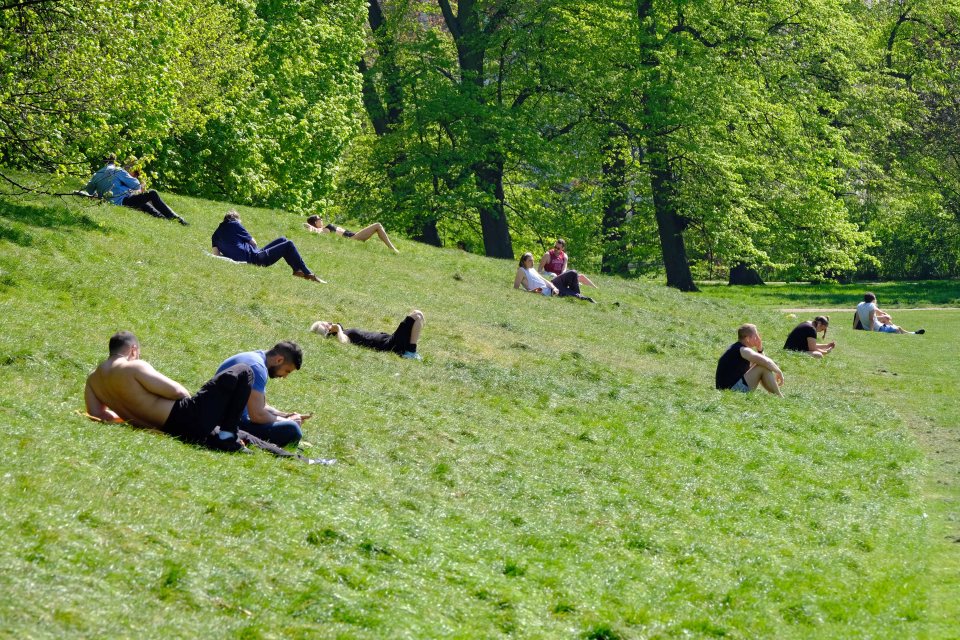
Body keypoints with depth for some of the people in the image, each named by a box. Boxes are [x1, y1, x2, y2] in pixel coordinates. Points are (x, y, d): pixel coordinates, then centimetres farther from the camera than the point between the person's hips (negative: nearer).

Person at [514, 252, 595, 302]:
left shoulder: (532, 270, 18)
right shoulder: (521, 271, -5)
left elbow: (544, 281, 12)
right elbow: (516, 287, -13)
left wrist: (553, 287, -8)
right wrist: (531, 291, -27)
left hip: (549, 286, 9)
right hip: (547, 292, -9)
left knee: (573, 274, 1)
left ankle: (576, 295, 8)